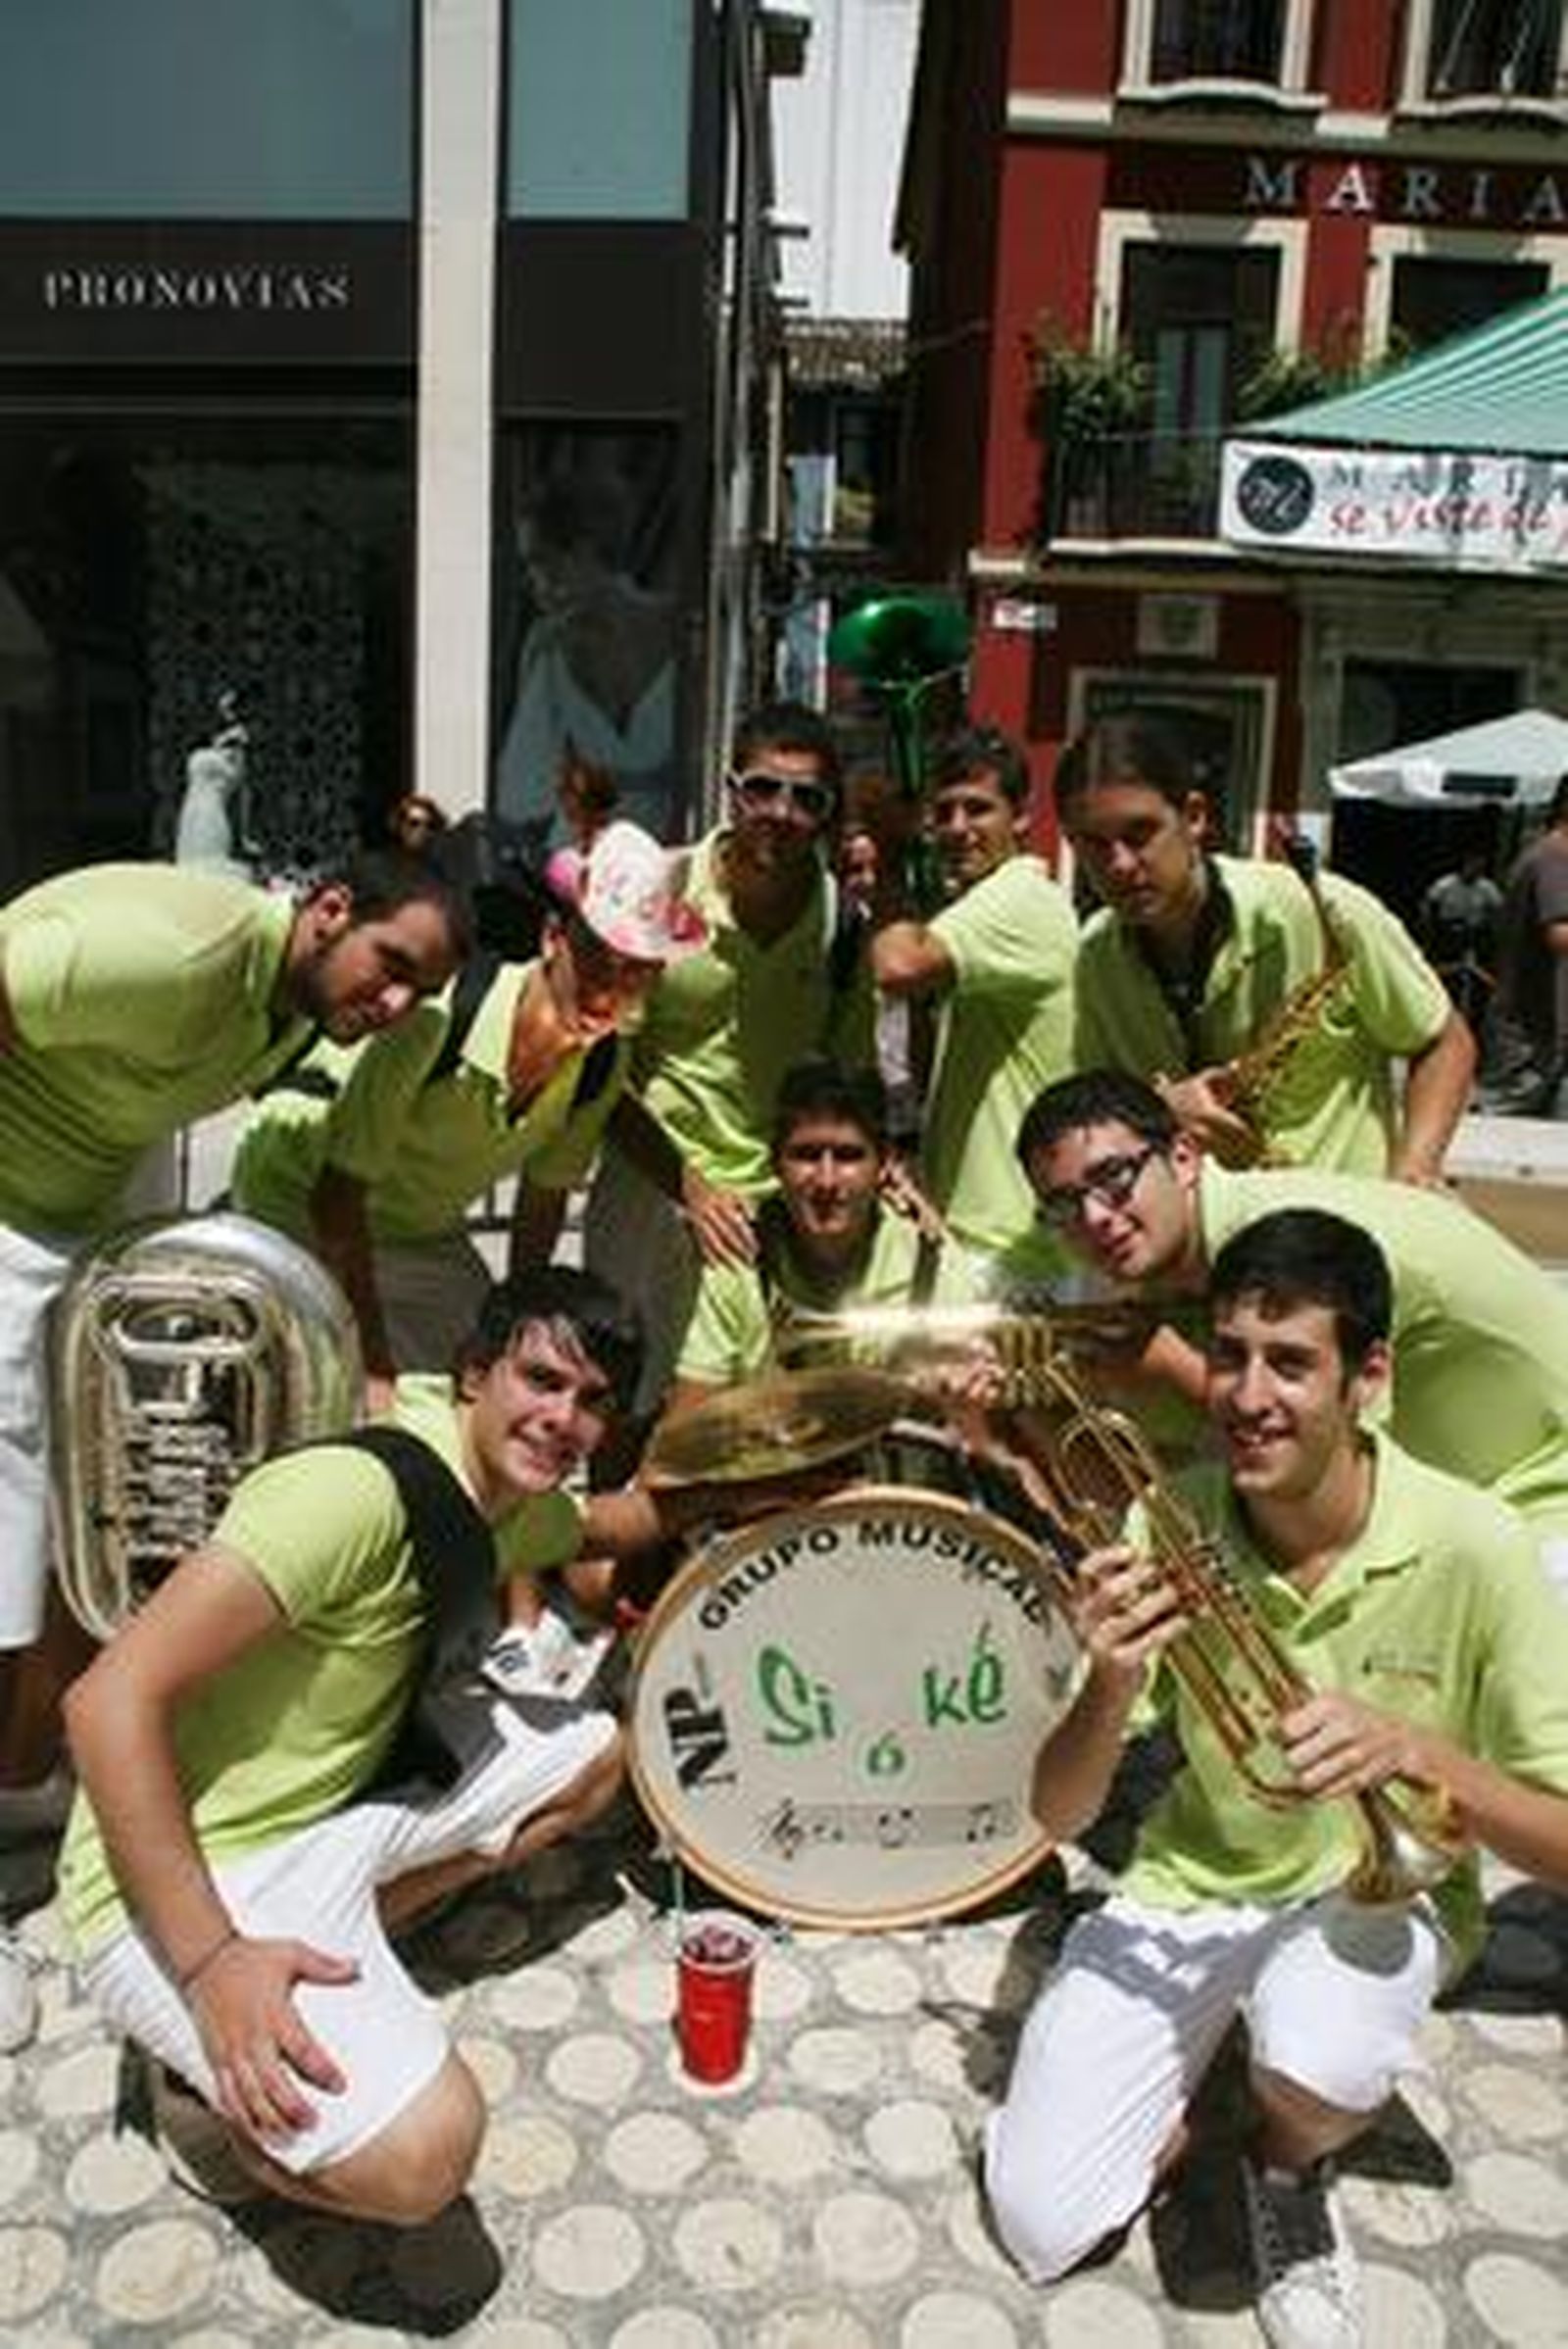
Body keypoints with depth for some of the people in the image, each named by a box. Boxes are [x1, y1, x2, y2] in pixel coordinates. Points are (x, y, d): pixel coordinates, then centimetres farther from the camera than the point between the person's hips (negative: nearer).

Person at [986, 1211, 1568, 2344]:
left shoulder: (1472, 1550, -22)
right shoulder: (1166, 1526, -17)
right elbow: (1058, 1816, -12)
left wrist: (1413, 1748, -34)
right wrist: (1113, 1686, -33)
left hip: (1384, 1890, -1)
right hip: (1194, 1880, 2)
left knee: (1317, 2066, -34)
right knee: (1040, 2225, -8)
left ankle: (1291, 2167, 3)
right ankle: (1188, 2081, 22)